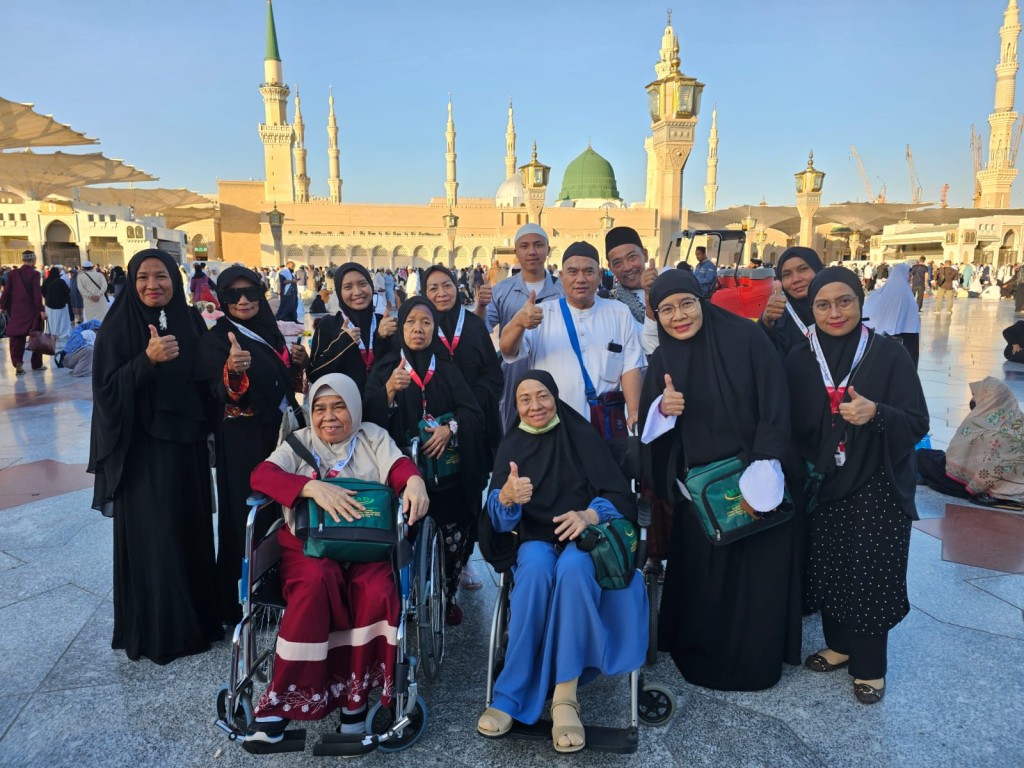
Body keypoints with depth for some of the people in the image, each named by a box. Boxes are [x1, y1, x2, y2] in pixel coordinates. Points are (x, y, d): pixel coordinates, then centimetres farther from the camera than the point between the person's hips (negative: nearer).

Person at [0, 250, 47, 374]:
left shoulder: (12, 273, 3)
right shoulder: (34, 274, -9)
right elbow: (37, 293, -15)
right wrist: (42, 309, -15)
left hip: (16, 311, 3)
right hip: (33, 311, -3)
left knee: (17, 338, 4)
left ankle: (17, 363, -12)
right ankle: (37, 364, 15)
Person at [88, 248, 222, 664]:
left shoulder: (191, 321, 5)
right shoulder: (118, 327, -6)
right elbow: (107, 388, -13)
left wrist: (206, 427, -5)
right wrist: (148, 359, -25)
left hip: (187, 444, 4)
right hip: (142, 448, -4)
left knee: (192, 529, 10)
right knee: (153, 536, 1)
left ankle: (196, 617, 27)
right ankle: (156, 629, 16)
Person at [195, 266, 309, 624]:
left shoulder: (268, 331, 9)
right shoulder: (216, 339, -11)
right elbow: (221, 394, -23)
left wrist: (297, 363, -3)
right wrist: (232, 370, -43)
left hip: (279, 434, 7)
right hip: (242, 443, -7)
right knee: (247, 516, -1)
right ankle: (241, 603, 14)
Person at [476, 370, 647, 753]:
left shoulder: (582, 437, 2)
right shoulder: (510, 446, 6)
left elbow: (622, 498, -4)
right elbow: (497, 521, -5)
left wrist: (588, 515, -26)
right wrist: (507, 497, -30)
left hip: (583, 537, -1)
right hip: (535, 539, 1)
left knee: (573, 570, -36)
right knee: (536, 569, -35)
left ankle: (565, 696, -31)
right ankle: (511, 696, -29)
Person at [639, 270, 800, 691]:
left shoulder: (746, 338, -12)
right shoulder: (663, 359, 2)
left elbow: (774, 409, -15)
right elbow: (648, 423, 5)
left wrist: (759, 479, -20)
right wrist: (663, 407, -18)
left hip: (752, 478, -4)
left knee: (756, 574, 6)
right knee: (701, 573, 11)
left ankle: (754, 660, 25)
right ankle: (702, 653, 31)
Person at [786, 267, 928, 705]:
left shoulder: (889, 354, -9)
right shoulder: (800, 361, 0)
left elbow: (918, 423, -10)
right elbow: (794, 427, 6)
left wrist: (876, 413, -28)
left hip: (878, 487, -3)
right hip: (825, 486, 3)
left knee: (871, 575, 1)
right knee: (828, 568, 9)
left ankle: (870, 665, 23)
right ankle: (839, 644, 33)